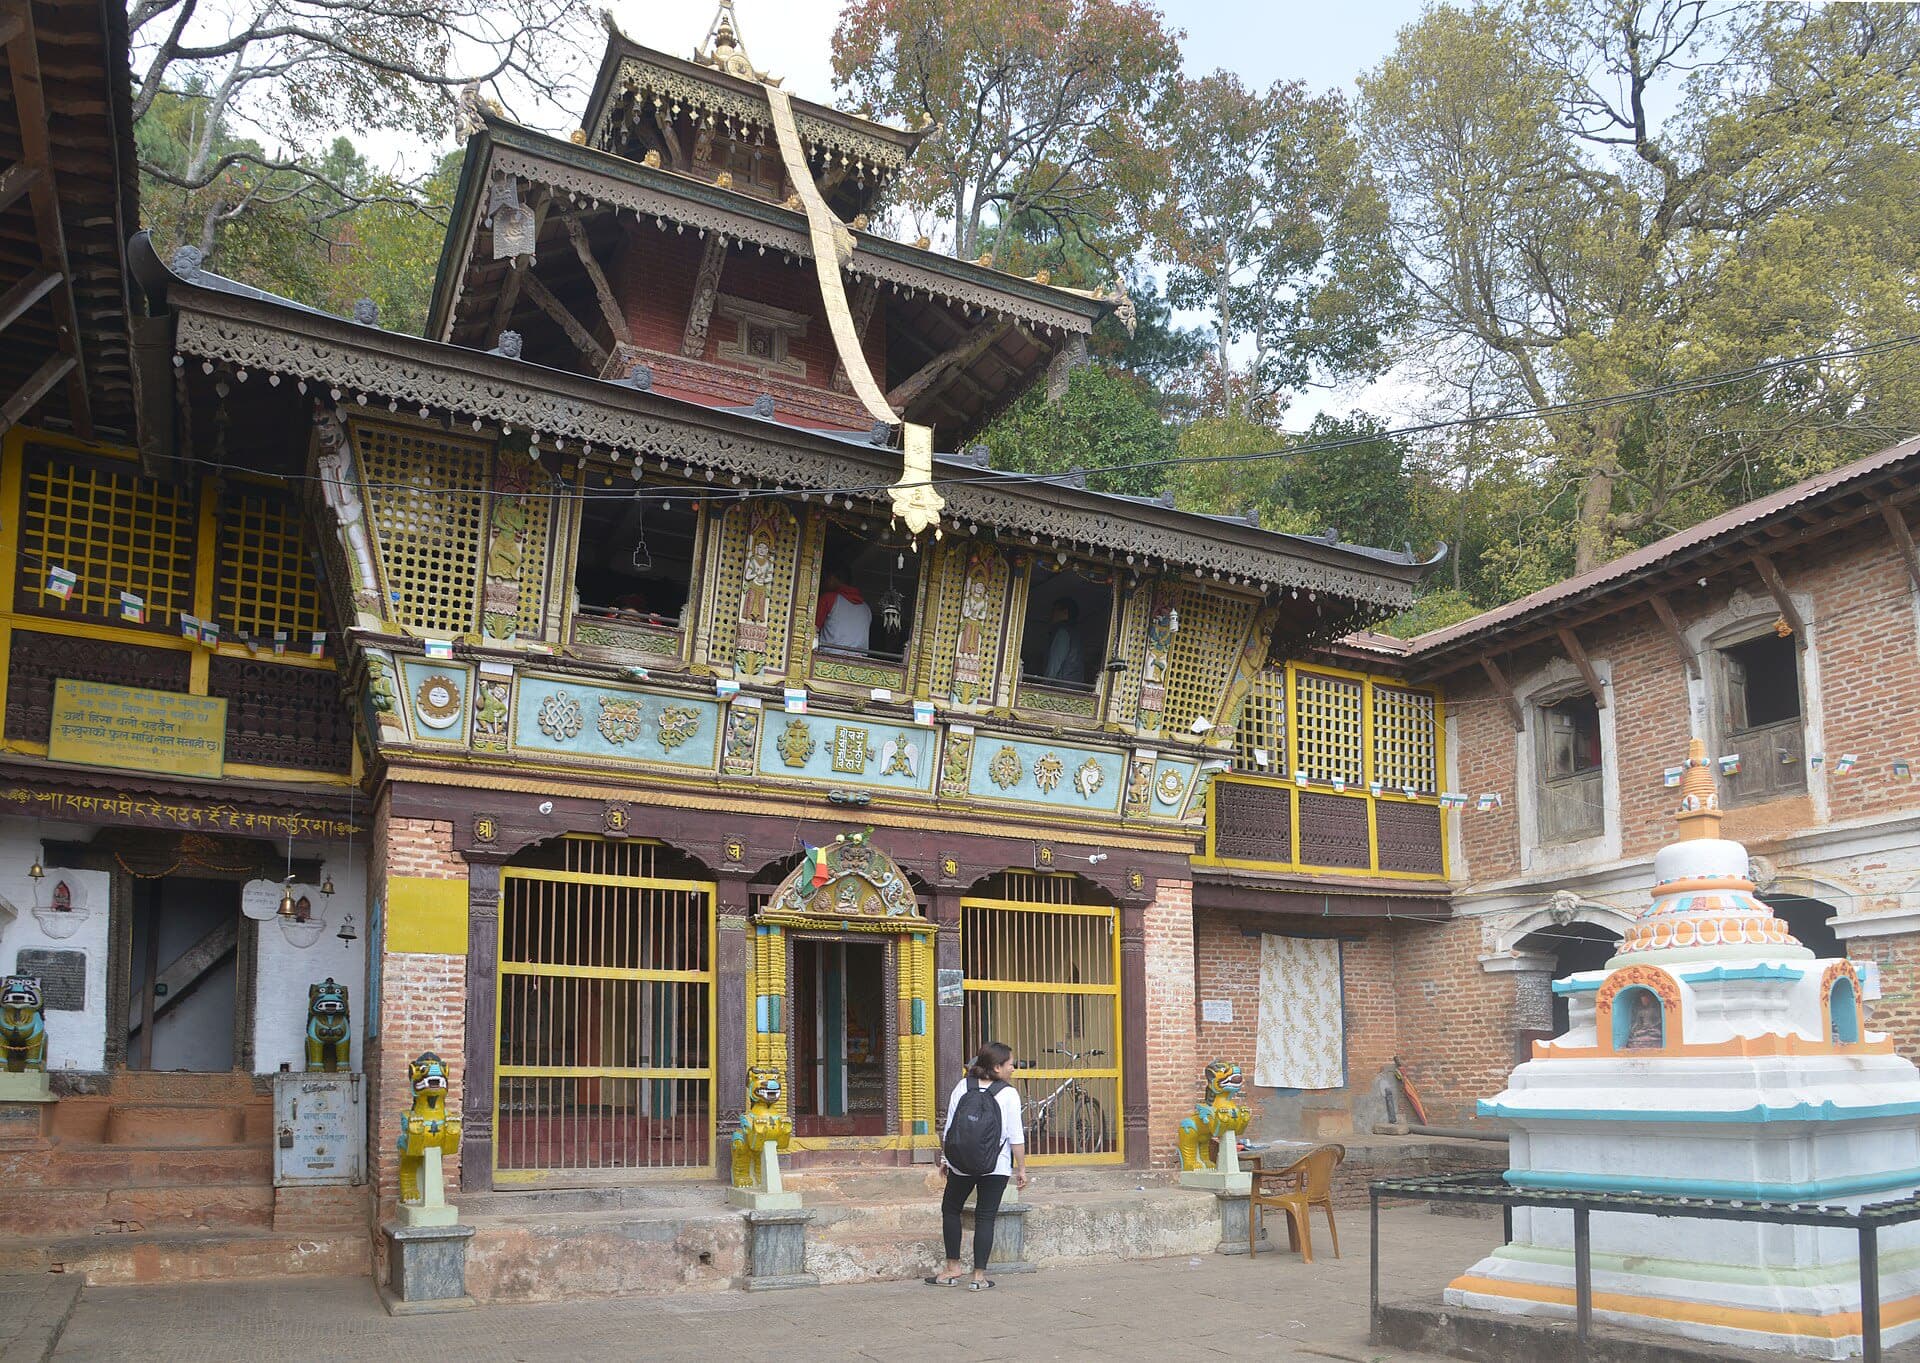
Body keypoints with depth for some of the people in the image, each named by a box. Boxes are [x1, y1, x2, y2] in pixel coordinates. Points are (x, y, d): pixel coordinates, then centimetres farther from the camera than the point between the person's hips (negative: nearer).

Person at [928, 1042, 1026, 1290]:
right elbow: (1016, 1136, -9)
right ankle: (979, 1275, 6)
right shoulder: (1009, 1094, -9)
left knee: (950, 1209, 19)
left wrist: (945, 1157, 14)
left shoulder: (962, 1086, -1)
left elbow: (949, 1127, 3)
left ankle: (953, 1268, 19)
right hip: (996, 1167, -2)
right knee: (985, 1217, 5)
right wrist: (1021, 1168, -1)